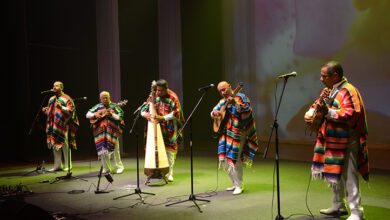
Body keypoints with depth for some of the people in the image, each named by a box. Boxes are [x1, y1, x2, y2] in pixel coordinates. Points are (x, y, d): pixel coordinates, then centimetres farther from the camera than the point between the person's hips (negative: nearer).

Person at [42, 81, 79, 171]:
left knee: (65, 145, -4)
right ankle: (57, 165, 14)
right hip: (53, 125, 6)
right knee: (55, 145, 6)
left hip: (63, 125, -6)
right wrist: (45, 110, 2)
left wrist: (61, 107, -25)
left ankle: (68, 165, 5)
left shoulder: (66, 98, -3)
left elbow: (70, 111, -12)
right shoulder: (51, 99, 17)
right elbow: (50, 111, 23)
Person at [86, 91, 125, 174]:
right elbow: (87, 114, 13)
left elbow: (120, 117, -3)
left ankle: (119, 167, 7)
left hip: (112, 131, -3)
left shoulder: (114, 106, 5)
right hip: (100, 131, 3)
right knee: (102, 149, 3)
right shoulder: (97, 107, 13)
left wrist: (112, 115, -19)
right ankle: (106, 168, 16)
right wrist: (95, 115, -6)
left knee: (114, 148, -6)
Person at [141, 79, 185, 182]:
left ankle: (169, 174, 3)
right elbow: (143, 109, 5)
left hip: (169, 128, -3)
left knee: (170, 150, -5)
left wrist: (163, 118, -27)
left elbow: (175, 113, -13)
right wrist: (145, 114, -20)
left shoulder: (173, 97, -4)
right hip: (157, 127, 3)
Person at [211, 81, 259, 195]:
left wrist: (235, 103, -38)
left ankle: (239, 186, 4)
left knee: (234, 158, -10)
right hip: (226, 133, 7)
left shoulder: (240, 97, -7)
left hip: (238, 133, -7)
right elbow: (213, 111, 19)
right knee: (225, 159, 9)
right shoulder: (222, 101, 14)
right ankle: (235, 184, 24)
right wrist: (214, 113, -5)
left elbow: (248, 109, -23)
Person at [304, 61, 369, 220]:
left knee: (348, 174, -7)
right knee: (333, 172, 17)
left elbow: (352, 114, -26)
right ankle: (338, 206, 31)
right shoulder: (328, 90, 14)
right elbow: (317, 104, 23)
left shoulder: (348, 91, -15)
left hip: (346, 141, -9)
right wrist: (309, 114, 3)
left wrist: (328, 112, -31)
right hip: (331, 139, 9)